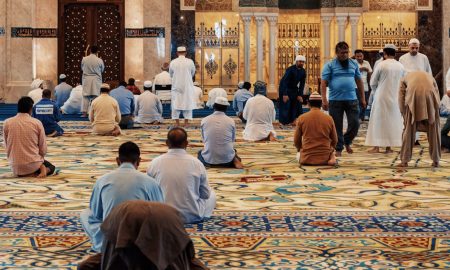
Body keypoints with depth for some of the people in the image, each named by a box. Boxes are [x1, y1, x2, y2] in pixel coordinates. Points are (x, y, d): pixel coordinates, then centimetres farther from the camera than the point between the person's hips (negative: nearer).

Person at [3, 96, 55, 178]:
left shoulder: (7, 123, -3)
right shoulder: (37, 123, -7)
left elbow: (7, 147, 4)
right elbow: (43, 149, -1)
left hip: (16, 166, 2)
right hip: (33, 164, -2)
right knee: (51, 167, 30)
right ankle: (43, 169, -5)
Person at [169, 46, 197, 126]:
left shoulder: (173, 62, -6)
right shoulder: (190, 62, -8)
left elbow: (171, 74, 7)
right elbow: (193, 73, 7)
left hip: (176, 86, 1)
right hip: (187, 86, -1)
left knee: (176, 104, 7)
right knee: (188, 103, 6)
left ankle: (177, 123, 5)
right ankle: (186, 123, 4)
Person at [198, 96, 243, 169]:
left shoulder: (204, 120, -2)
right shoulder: (231, 121, -2)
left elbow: (203, 139, 8)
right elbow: (233, 140, 10)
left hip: (209, 158, 0)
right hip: (227, 159, 0)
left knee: (200, 153, 34)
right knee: (234, 153, 36)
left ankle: (210, 163, 2)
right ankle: (234, 161, 0)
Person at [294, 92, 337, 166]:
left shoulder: (301, 118, -5)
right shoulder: (329, 118, -2)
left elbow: (296, 141, 3)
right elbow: (334, 141, 8)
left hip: (306, 159, 1)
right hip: (324, 158, -1)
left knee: (298, 156, 33)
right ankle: (331, 157, 4)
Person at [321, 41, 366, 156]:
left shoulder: (354, 64, 10)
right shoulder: (330, 65, -1)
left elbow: (359, 81, 15)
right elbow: (323, 83, -5)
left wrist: (363, 98, 12)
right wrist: (324, 100, -13)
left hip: (352, 99, 3)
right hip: (335, 100, -2)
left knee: (355, 123, 1)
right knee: (337, 126, 3)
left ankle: (347, 141, 27)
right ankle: (338, 149, 15)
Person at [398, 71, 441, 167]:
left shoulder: (405, 78, 33)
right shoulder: (430, 77, 38)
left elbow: (401, 101, 22)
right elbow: (437, 96, 31)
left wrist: (405, 118, 25)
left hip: (413, 94, -1)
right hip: (430, 94, 1)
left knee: (409, 129, 12)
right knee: (433, 129, 15)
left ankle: (405, 160, 11)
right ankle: (436, 161, 17)